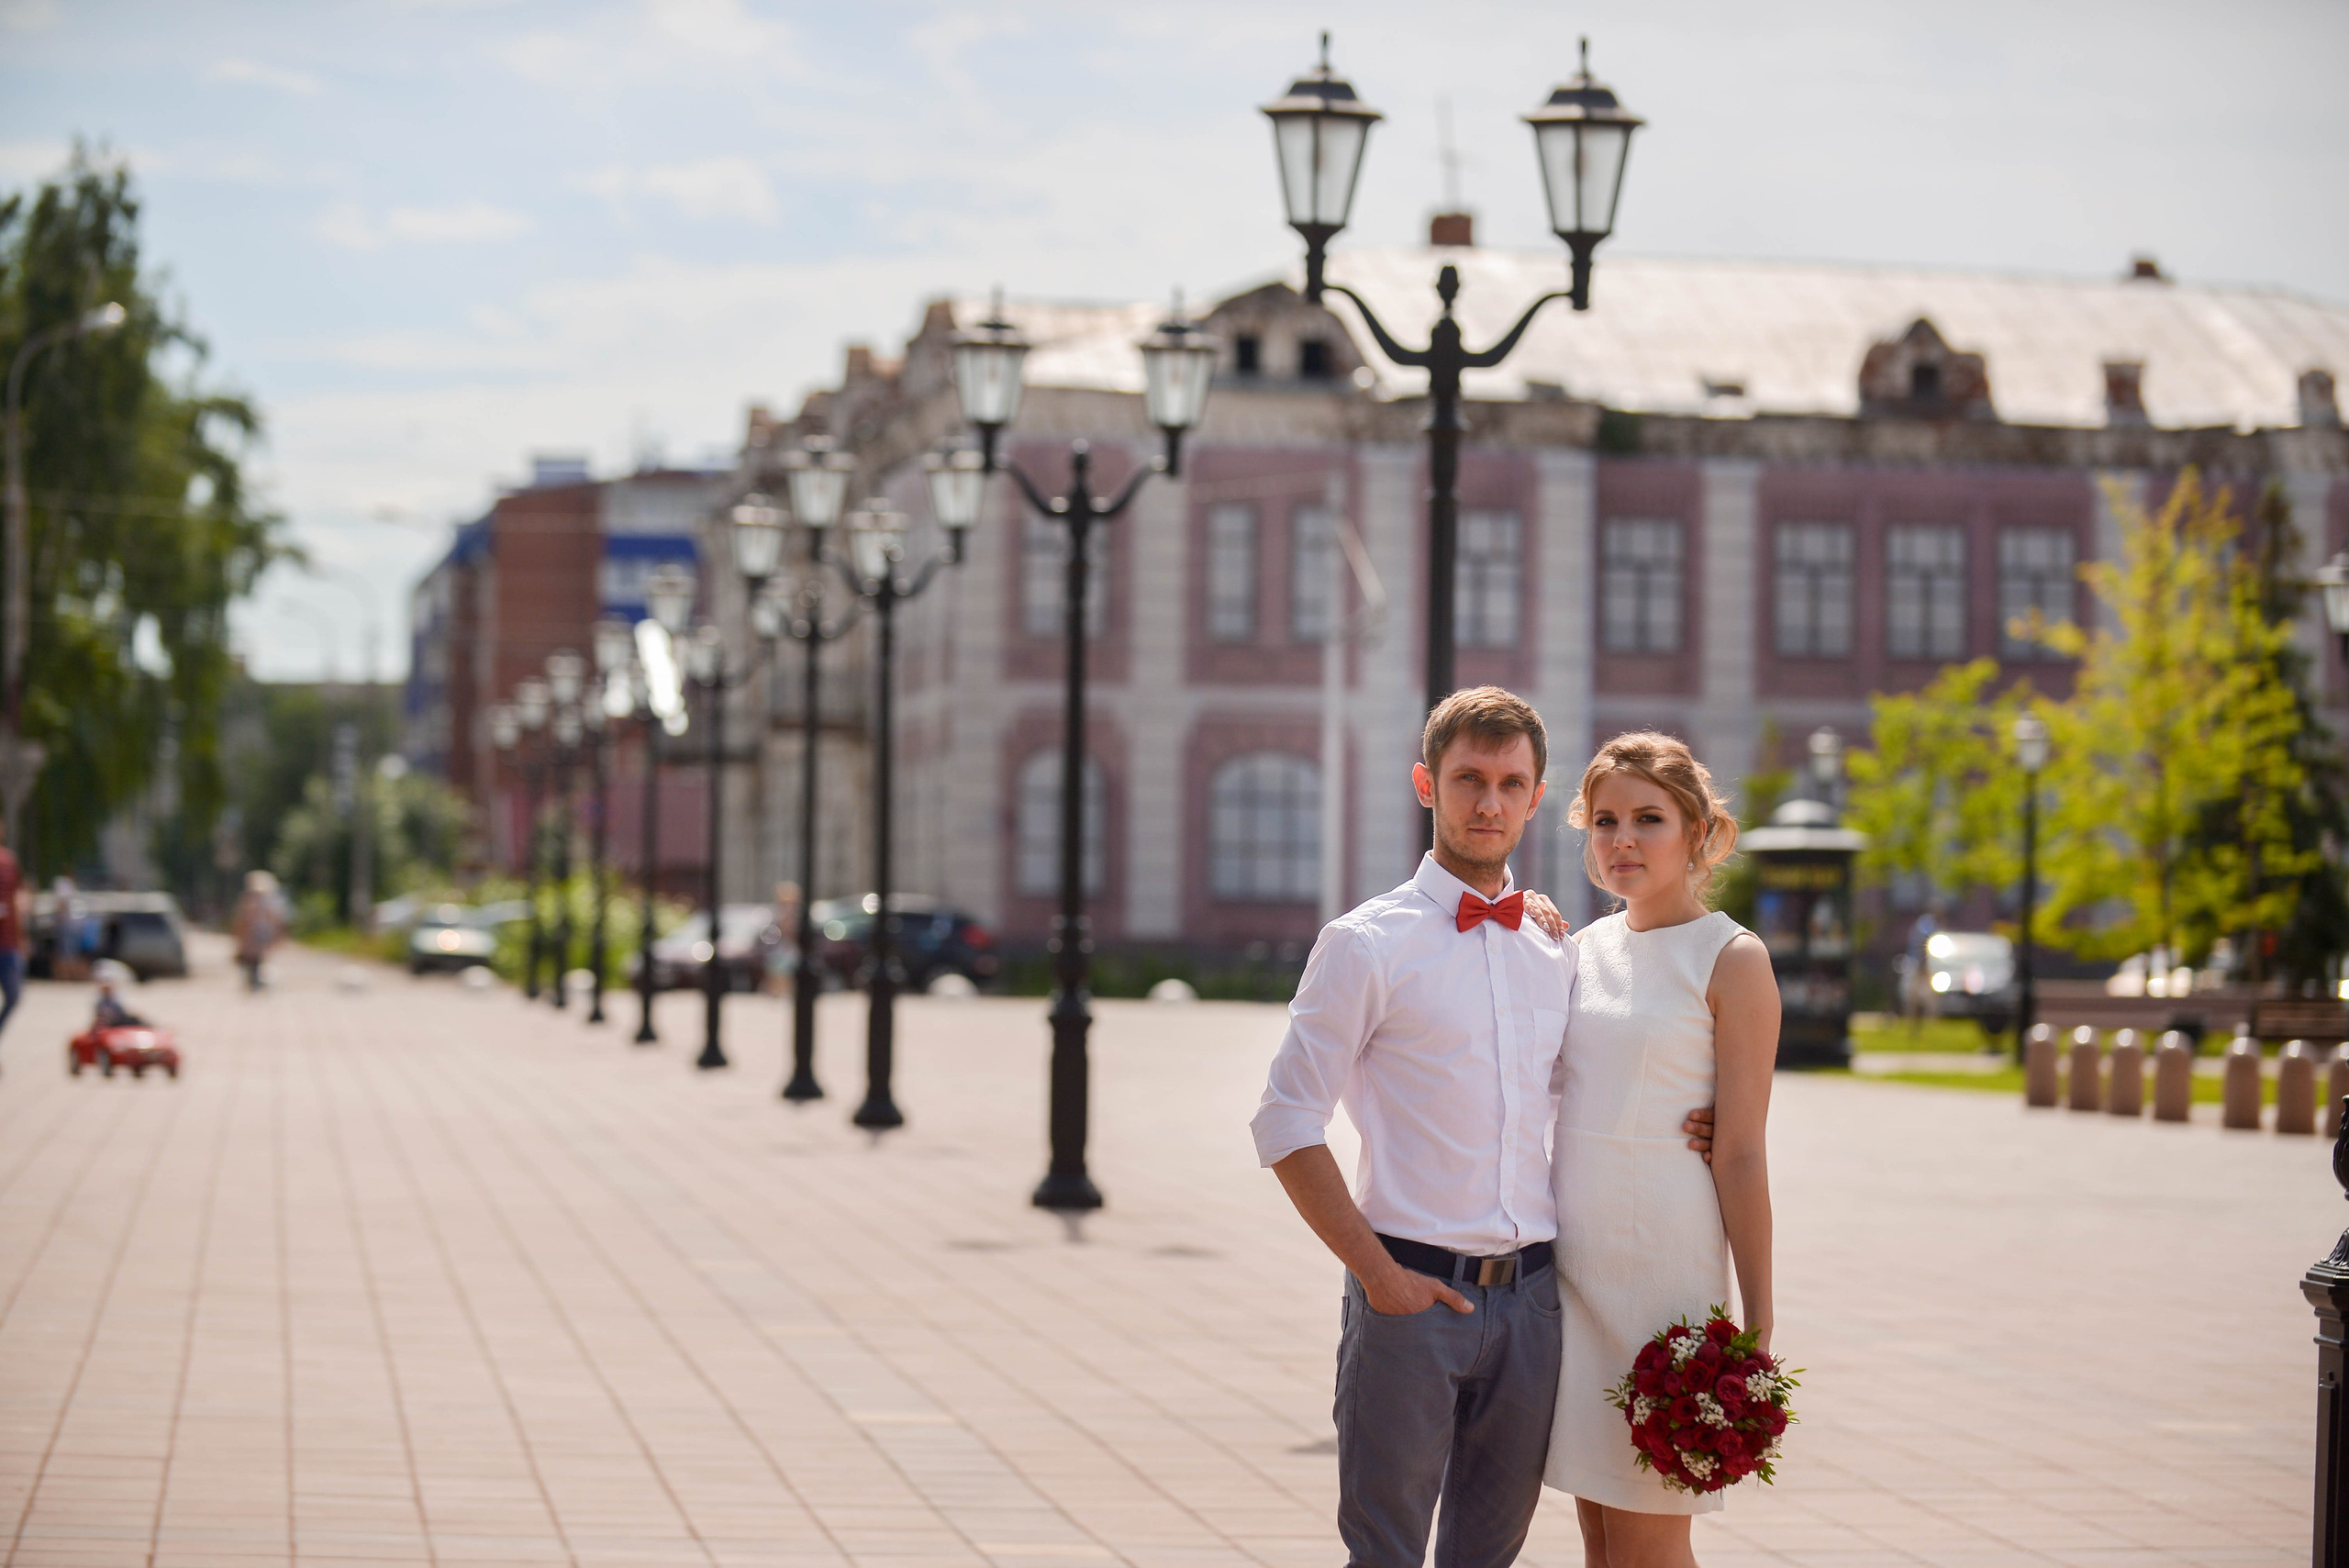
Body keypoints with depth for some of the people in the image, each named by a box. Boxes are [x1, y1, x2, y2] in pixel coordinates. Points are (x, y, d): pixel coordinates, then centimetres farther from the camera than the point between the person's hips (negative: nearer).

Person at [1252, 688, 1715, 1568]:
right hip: (1413, 1292, -5)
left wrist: (1677, 1129, 5)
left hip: (1530, 1297, 5)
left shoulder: (1557, 950, 12)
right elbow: (1287, 1128, -6)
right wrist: (1378, 1272, -11)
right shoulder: (1366, 945, -3)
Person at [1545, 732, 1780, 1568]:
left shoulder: (1731, 959, -6)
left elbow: (1740, 1153, -9)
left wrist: (1755, 1323, -11)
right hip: (1574, 1262, 6)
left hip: (1667, 1264, -6)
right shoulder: (1586, 948, 12)